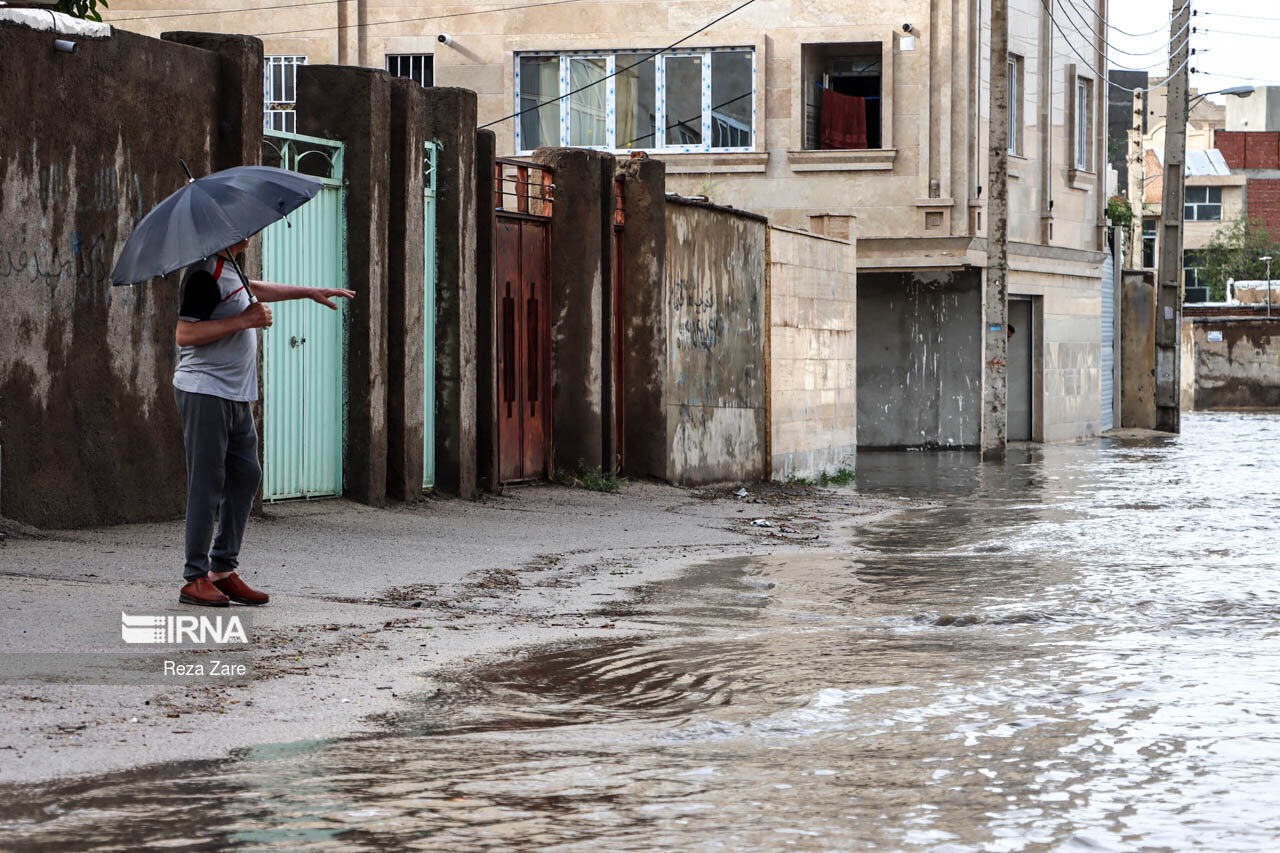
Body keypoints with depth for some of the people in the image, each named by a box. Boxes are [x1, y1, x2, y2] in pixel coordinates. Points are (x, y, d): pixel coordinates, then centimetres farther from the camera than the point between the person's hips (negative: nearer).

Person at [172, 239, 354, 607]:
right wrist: (243, 320, -21)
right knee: (207, 483, -7)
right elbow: (184, 334, -22)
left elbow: (253, 289, 36)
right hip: (205, 393, -10)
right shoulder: (205, 272, -16)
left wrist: (310, 292, 40)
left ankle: (223, 569, 15)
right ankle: (195, 579, -3)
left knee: (245, 476, 9)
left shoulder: (229, 267, 14)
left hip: (236, 396, 10)